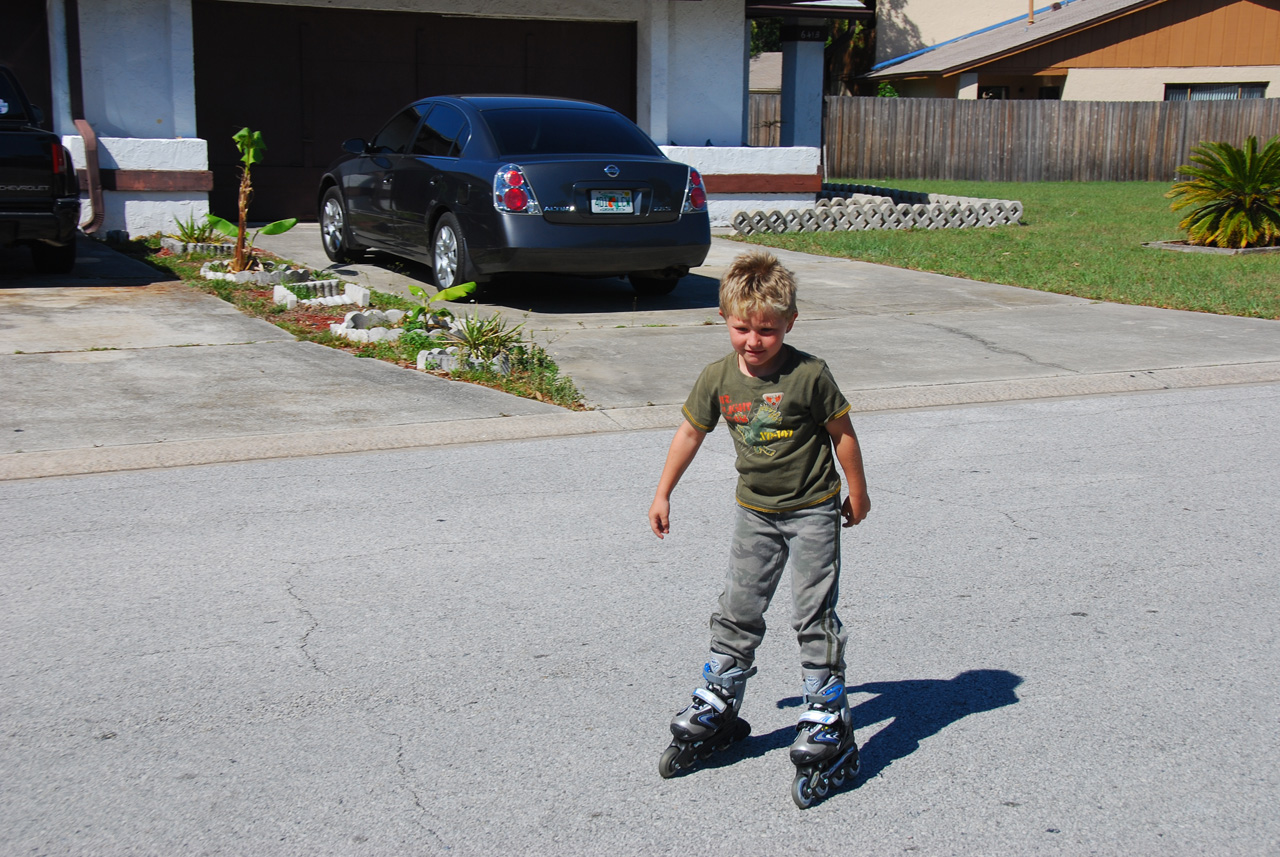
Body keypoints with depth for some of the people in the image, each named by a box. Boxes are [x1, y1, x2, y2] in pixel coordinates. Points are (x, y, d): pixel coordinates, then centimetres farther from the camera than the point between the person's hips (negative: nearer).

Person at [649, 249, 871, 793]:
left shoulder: (808, 375, -18)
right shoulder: (718, 379, -6)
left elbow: (841, 431, -7)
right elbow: (691, 431, 7)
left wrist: (857, 493, 1)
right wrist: (662, 494, 11)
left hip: (812, 511, -4)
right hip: (755, 512, 4)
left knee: (814, 616, -3)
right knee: (737, 613, 11)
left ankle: (828, 718, 9)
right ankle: (716, 708, 25)